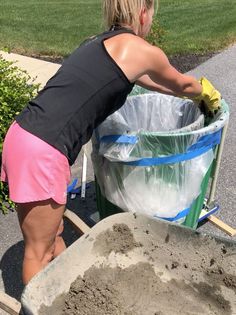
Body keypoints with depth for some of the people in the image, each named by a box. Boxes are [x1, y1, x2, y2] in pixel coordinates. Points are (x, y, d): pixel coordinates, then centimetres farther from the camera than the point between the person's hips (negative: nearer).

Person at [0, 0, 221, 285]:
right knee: (40, 250, 10)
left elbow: (142, 79, 35)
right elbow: (181, 84, 16)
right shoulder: (140, 50, -3)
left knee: (54, 233, 24)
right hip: (42, 152, -9)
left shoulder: (100, 43, 21)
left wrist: (192, 93, 47)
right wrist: (208, 95, 38)